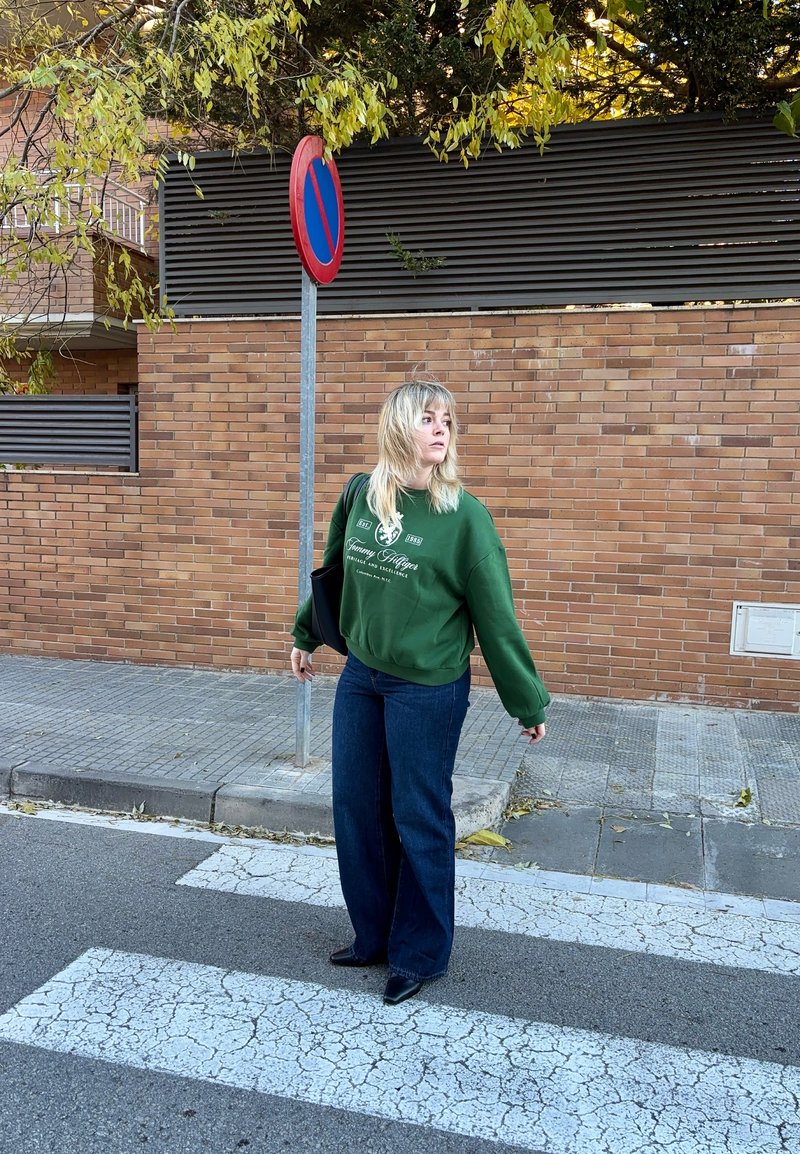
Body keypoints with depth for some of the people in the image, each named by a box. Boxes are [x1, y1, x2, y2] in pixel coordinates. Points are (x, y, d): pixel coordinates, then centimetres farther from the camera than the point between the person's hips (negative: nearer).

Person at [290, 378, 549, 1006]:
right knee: (357, 810, 15)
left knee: (420, 821, 8)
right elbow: (333, 570, 15)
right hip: (360, 677, 6)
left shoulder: (464, 515, -13)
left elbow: (496, 616, -10)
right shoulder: (360, 496, 0)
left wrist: (528, 702, -5)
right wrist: (306, 635, 24)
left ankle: (421, 953, 28)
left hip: (427, 689, -5)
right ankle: (374, 936, 36)